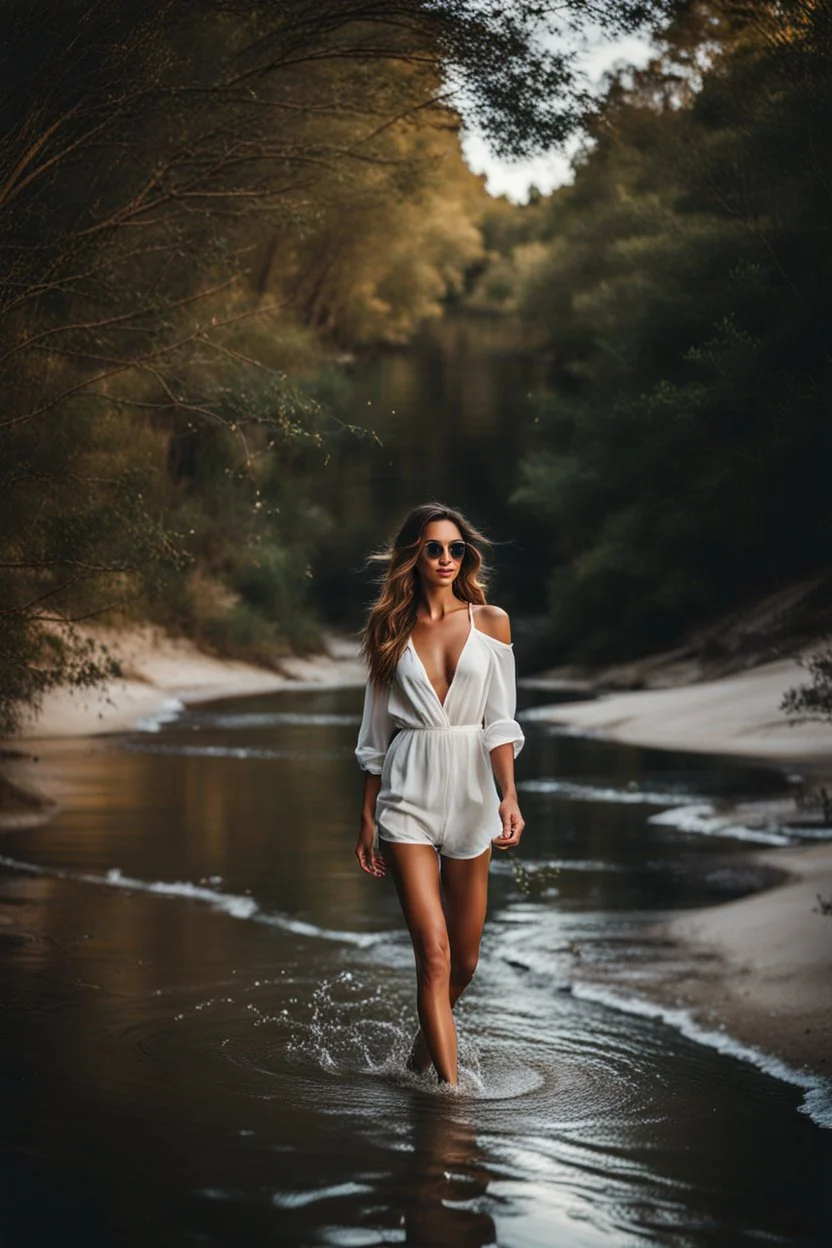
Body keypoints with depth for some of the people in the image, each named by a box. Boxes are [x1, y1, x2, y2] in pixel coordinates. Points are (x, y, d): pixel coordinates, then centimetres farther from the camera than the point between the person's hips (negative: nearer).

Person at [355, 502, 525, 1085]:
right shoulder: (393, 630, 5)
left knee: (465, 960, 10)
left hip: (470, 795, 1)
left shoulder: (491, 622, 4)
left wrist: (509, 796, -13)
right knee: (434, 950, -12)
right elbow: (377, 732, 10)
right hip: (407, 794, -1)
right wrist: (367, 817, 9)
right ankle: (451, 1087, -9)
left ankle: (425, 1048, 37)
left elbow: (500, 721, 0)